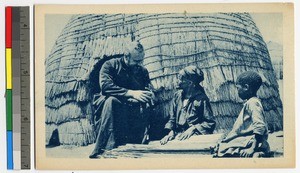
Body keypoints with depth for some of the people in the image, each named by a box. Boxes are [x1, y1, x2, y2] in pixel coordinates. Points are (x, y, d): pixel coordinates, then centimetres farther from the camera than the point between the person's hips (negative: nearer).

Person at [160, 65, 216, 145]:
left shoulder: (201, 98, 0)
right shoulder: (177, 96, 15)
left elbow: (210, 123, -3)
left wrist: (193, 128, -15)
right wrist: (171, 132, -1)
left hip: (195, 135, -4)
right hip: (178, 136, 4)